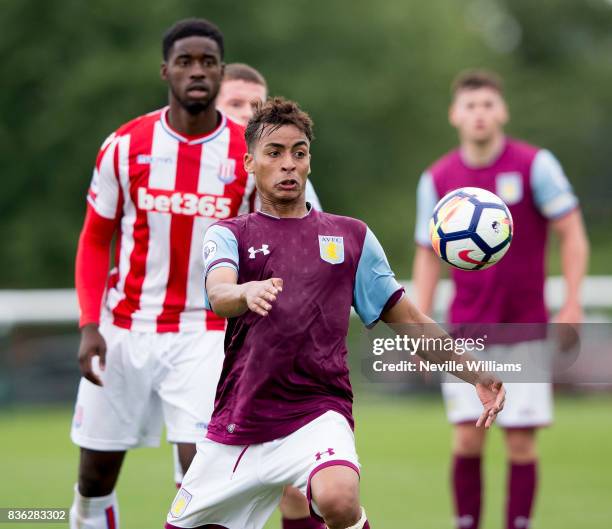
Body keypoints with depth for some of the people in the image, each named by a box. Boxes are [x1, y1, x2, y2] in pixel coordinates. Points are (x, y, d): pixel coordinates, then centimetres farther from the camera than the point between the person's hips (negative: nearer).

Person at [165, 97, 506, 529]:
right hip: (238, 425, 2)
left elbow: (406, 318, 16)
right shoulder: (229, 234, 6)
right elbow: (219, 293, -16)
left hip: (318, 415, -1)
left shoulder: (351, 237, 11)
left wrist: (475, 374, 7)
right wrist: (247, 293, -40)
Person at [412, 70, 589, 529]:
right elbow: (428, 254, 11)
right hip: (468, 328, 2)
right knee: (467, 438, -5)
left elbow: (572, 234, -2)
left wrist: (572, 304, -10)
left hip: (525, 327, -2)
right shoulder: (437, 179, 3)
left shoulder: (534, 164, -5)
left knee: (521, 440, -2)